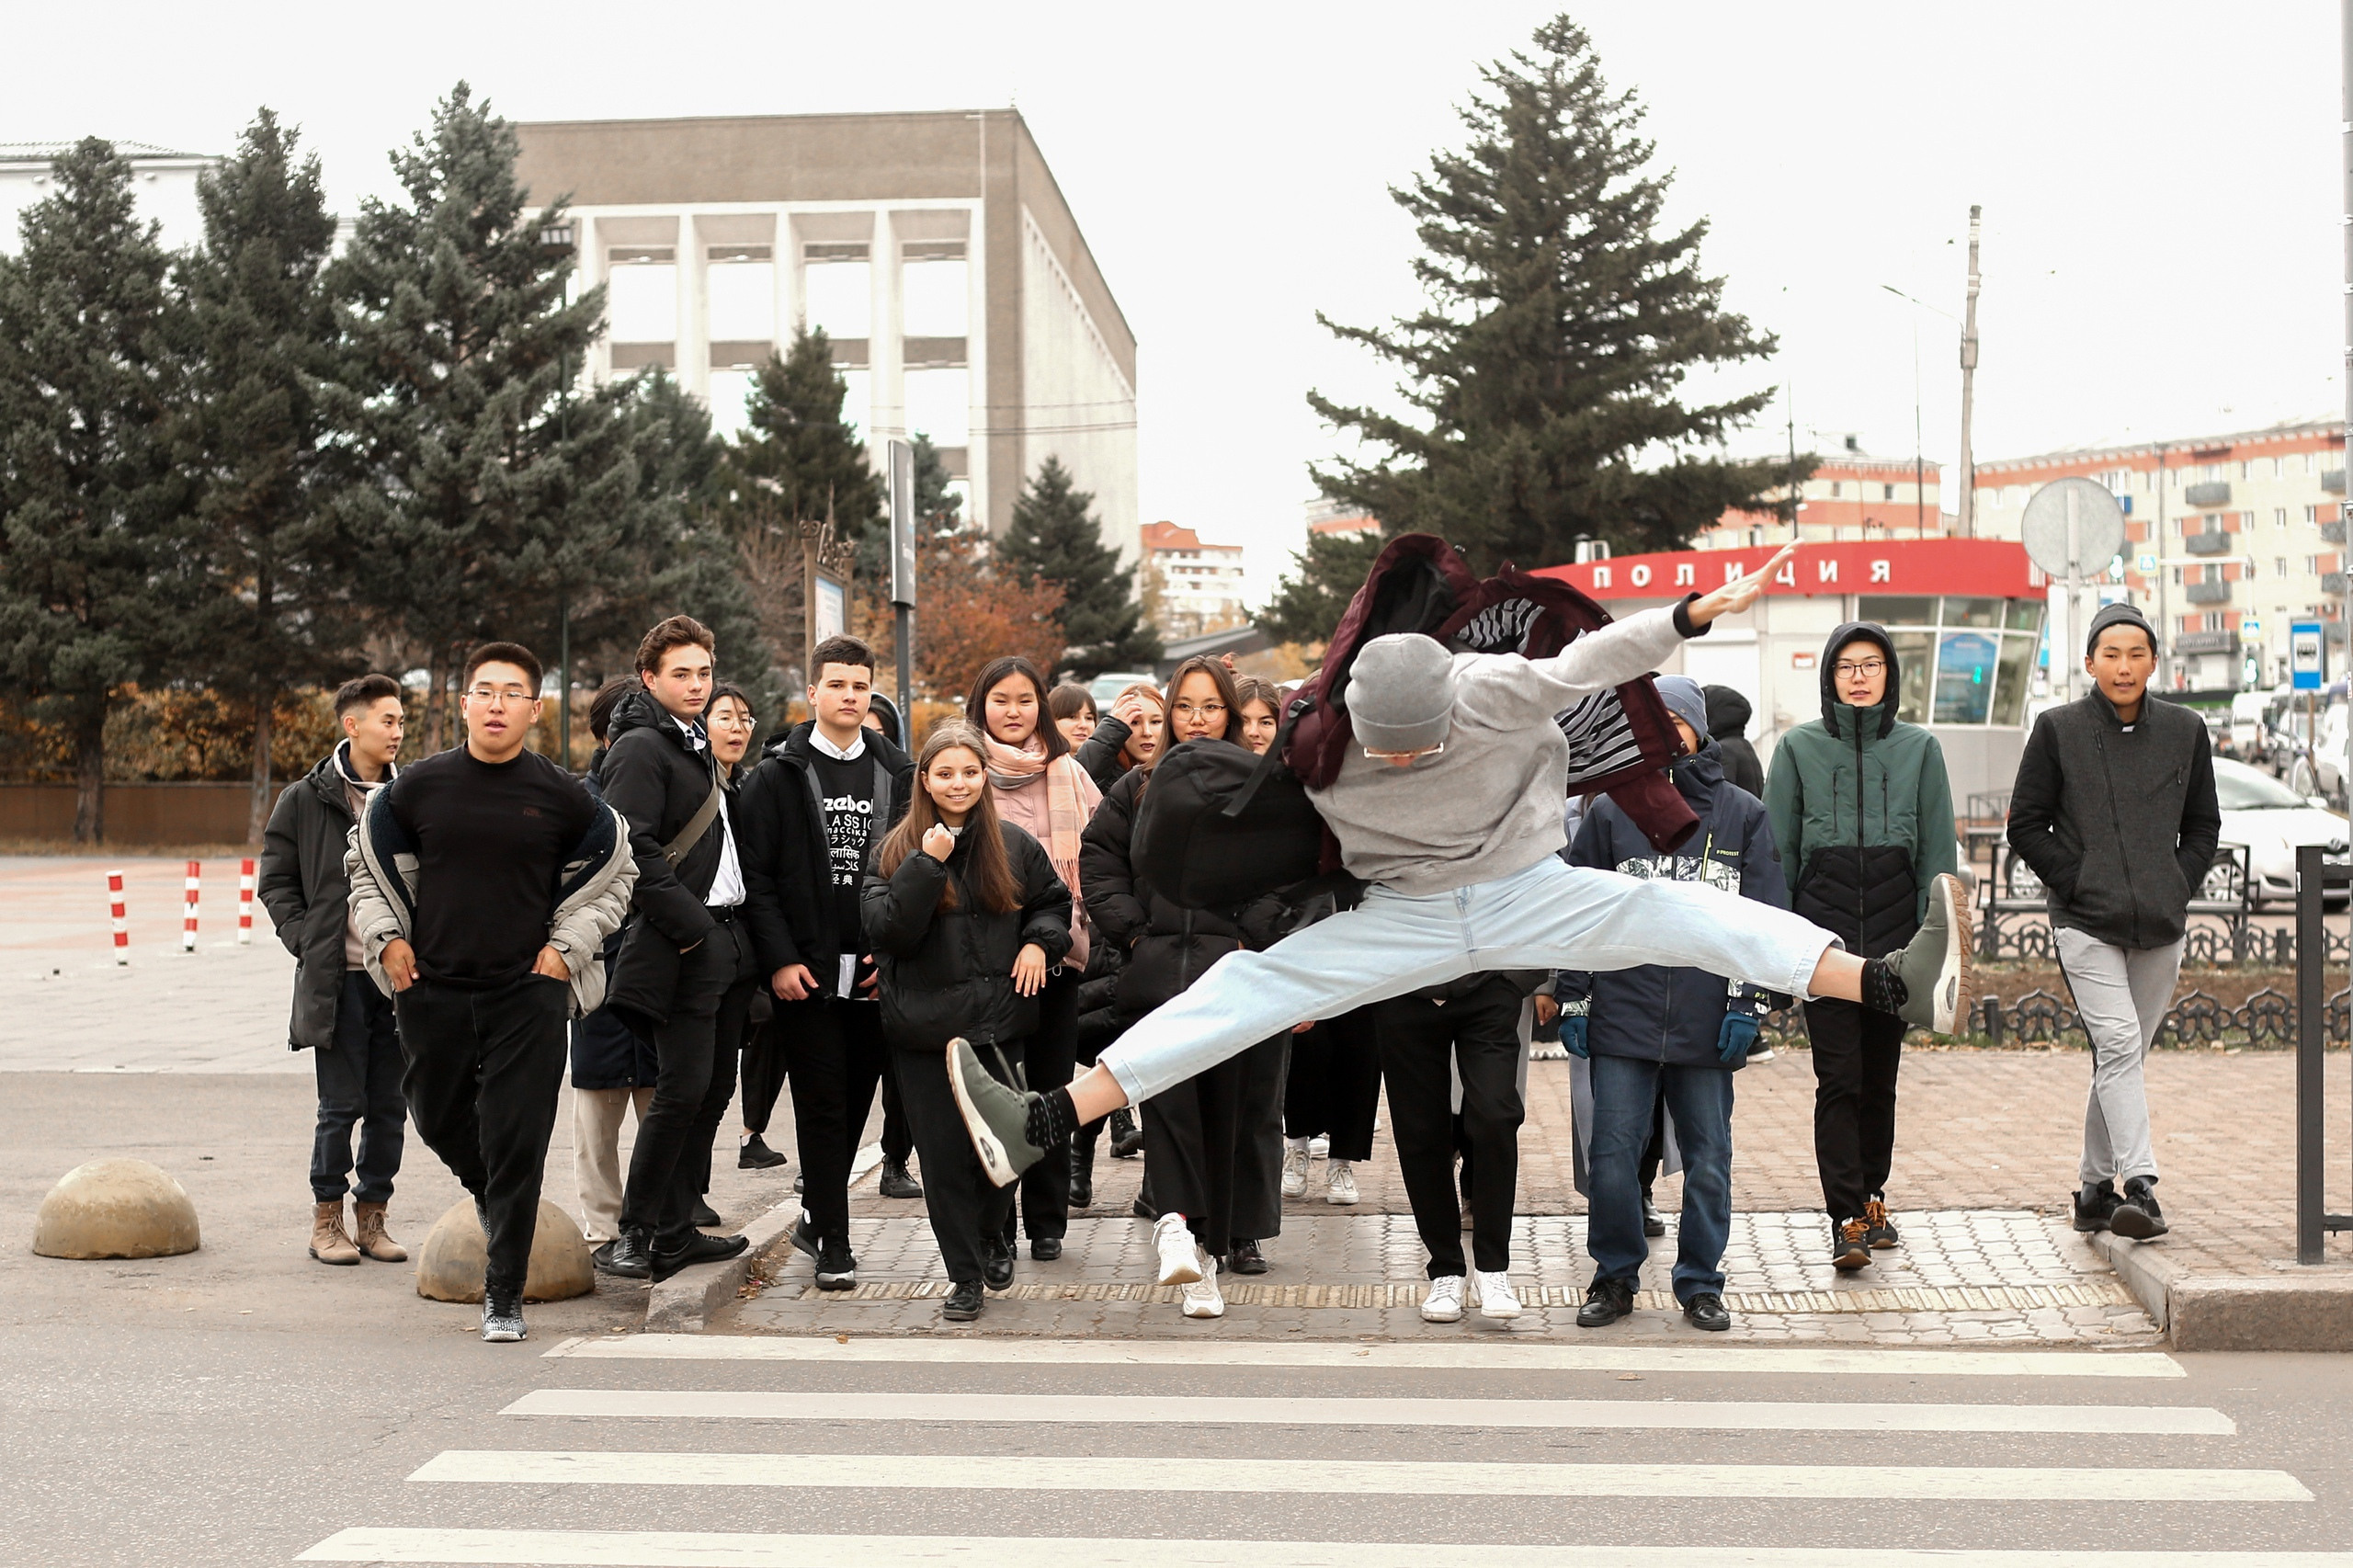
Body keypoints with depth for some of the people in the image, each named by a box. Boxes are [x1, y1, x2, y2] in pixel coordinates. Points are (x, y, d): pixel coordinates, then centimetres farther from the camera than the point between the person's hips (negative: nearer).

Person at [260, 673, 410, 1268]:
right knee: (341, 1106, -1)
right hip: (338, 978, -3)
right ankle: (327, 1219, 12)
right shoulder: (306, 799, 1)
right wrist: (308, 943, -6)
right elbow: (275, 880, 4)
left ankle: (372, 1217, 18)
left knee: (389, 1107, 7)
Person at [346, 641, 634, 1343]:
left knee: (516, 1145, -4)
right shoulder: (418, 787, 1)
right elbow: (365, 864, 15)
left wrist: (566, 946, 3)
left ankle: (503, 1297, 6)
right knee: (439, 1119, 15)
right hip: (433, 989, 2)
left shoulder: (563, 797, -2)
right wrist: (386, 937, 4)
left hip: (528, 993, -2)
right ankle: (491, 1196, 48)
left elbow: (615, 874, 12)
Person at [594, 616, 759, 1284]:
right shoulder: (641, 748, -9)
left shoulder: (698, 743, 20)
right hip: (684, 950, -9)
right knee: (683, 1089, -10)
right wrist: (686, 924, -19)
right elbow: (633, 848, -20)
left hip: (728, 941, 9)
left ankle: (676, 1228, 17)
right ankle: (636, 1233, -1)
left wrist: (745, 930, 16)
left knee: (715, 1087, 10)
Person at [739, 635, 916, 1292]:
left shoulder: (897, 773, 10)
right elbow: (756, 874, -3)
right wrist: (780, 959, -11)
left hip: (877, 972, 3)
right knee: (822, 1106, -1)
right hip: (807, 972, -3)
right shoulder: (778, 774, 1)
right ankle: (832, 1245, 4)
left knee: (855, 1100, 9)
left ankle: (818, 1217, 26)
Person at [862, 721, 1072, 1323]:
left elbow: (1054, 901, 20)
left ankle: (993, 1236, 35)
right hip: (925, 1026, -1)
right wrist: (926, 866, -19)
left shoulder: (1014, 845, 5)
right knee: (945, 1153, 0)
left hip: (998, 1019, 1)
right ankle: (965, 1274, 13)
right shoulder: (897, 850, 0)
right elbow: (885, 933, -11)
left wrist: (1040, 941, 0)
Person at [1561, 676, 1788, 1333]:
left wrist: (1748, 1003, -2)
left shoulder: (1744, 815, 5)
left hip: (1708, 1025, 0)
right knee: (1612, 1155, 1)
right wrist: (1574, 1000, 5)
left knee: (1708, 1160, 6)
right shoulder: (1610, 811, 6)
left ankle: (1701, 1284, 20)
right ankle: (1615, 1277, 17)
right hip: (1622, 1018, 0)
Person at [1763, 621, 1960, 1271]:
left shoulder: (1919, 748, 6)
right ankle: (1847, 1221, -9)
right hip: (1824, 930, -2)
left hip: (1895, 930, 2)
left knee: (1880, 1075, 9)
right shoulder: (1799, 747, 4)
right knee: (1839, 1077, -8)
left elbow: (1938, 852, 6)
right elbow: (1777, 852, 5)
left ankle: (1871, 1198, 26)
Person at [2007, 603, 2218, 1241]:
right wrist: (2077, 882, -7)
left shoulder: (2185, 730, 8)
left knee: (2123, 1056, 10)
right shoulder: (2058, 730, -1)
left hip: (2161, 926, 4)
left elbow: (2203, 824, 17)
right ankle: (2139, 1186, -24)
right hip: (2086, 923, -3)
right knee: (2117, 1045, -18)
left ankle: (2096, 1185, 22)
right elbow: (2026, 824, 2)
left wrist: (2180, 889, 3)